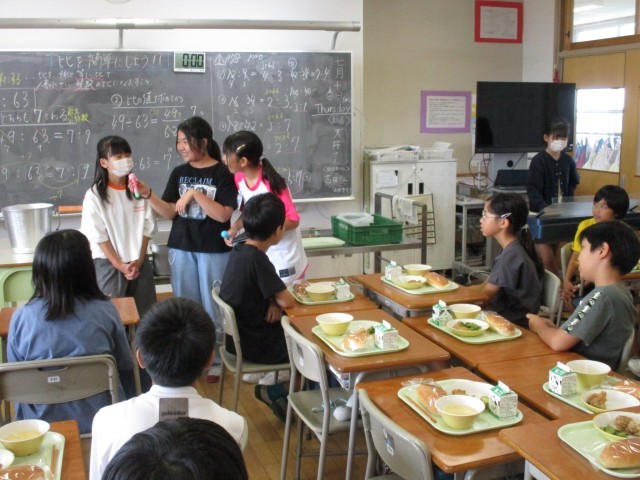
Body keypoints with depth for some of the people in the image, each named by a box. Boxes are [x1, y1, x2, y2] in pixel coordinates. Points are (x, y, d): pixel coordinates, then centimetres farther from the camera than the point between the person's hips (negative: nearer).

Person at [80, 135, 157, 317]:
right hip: (109, 264, -3)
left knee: (144, 314, 7)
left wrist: (139, 260, -5)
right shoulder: (94, 195, -7)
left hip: (140, 263, 3)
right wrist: (119, 265, -10)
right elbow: (98, 236, -7)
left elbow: (147, 228, 4)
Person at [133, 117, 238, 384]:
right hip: (181, 248, 5)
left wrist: (196, 194, -20)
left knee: (212, 306, 6)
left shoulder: (222, 173, -8)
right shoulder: (179, 173, 6)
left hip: (214, 250, -4)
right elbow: (169, 212, 3)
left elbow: (224, 214, -15)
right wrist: (147, 194, -11)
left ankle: (215, 361, 20)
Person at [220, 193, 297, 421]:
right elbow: (287, 301, -25)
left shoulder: (239, 250, -1)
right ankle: (275, 390, 17)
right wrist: (277, 301, -3)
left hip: (238, 336, 8)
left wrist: (272, 301, -7)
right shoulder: (257, 259, -26)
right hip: (254, 346, -8)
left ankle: (273, 388, 21)